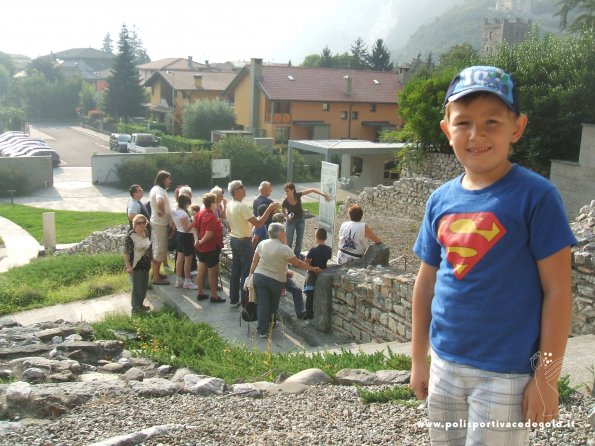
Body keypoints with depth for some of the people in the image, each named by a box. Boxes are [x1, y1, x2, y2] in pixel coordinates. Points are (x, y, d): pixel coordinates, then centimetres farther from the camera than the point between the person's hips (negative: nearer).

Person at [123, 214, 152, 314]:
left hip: (145, 265, 8)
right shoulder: (131, 237, -21)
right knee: (137, 287, 1)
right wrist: (128, 266, -24)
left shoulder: (146, 233, 4)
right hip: (136, 266, -8)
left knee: (144, 286, 18)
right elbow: (126, 253, -22)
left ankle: (140, 305, 33)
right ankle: (136, 308, 14)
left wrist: (151, 258, 21)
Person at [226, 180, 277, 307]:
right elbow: (258, 224, -25)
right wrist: (269, 209, -21)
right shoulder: (242, 206, -23)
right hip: (244, 242, -9)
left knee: (235, 270, 15)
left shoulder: (229, 205, 5)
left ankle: (234, 299, 23)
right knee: (246, 272, 0)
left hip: (234, 239, 9)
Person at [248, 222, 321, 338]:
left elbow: (254, 262, 2)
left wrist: (251, 275, 12)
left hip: (259, 277, 3)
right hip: (276, 281, -3)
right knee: (273, 305, 18)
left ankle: (262, 330, 2)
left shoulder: (262, 244, -2)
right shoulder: (284, 248, -14)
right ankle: (269, 324, 33)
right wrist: (312, 268, 0)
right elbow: (298, 263, -10)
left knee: (262, 304, 4)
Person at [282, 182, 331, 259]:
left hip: (301, 220, 2)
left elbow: (312, 190, -17)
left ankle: (297, 255, 29)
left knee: (299, 240, 14)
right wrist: (287, 217, -25)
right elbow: (283, 212, -4)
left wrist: (323, 194, -24)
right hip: (291, 221, -2)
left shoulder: (298, 195, -23)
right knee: (289, 241, 2)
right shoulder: (285, 202, -25)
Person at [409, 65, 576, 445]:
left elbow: (558, 290, -12)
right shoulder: (441, 200, 3)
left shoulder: (535, 195, -12)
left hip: (506, 373, -5)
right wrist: (419, 359, 12)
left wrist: (547, 378, -11)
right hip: (445, 365, 5)